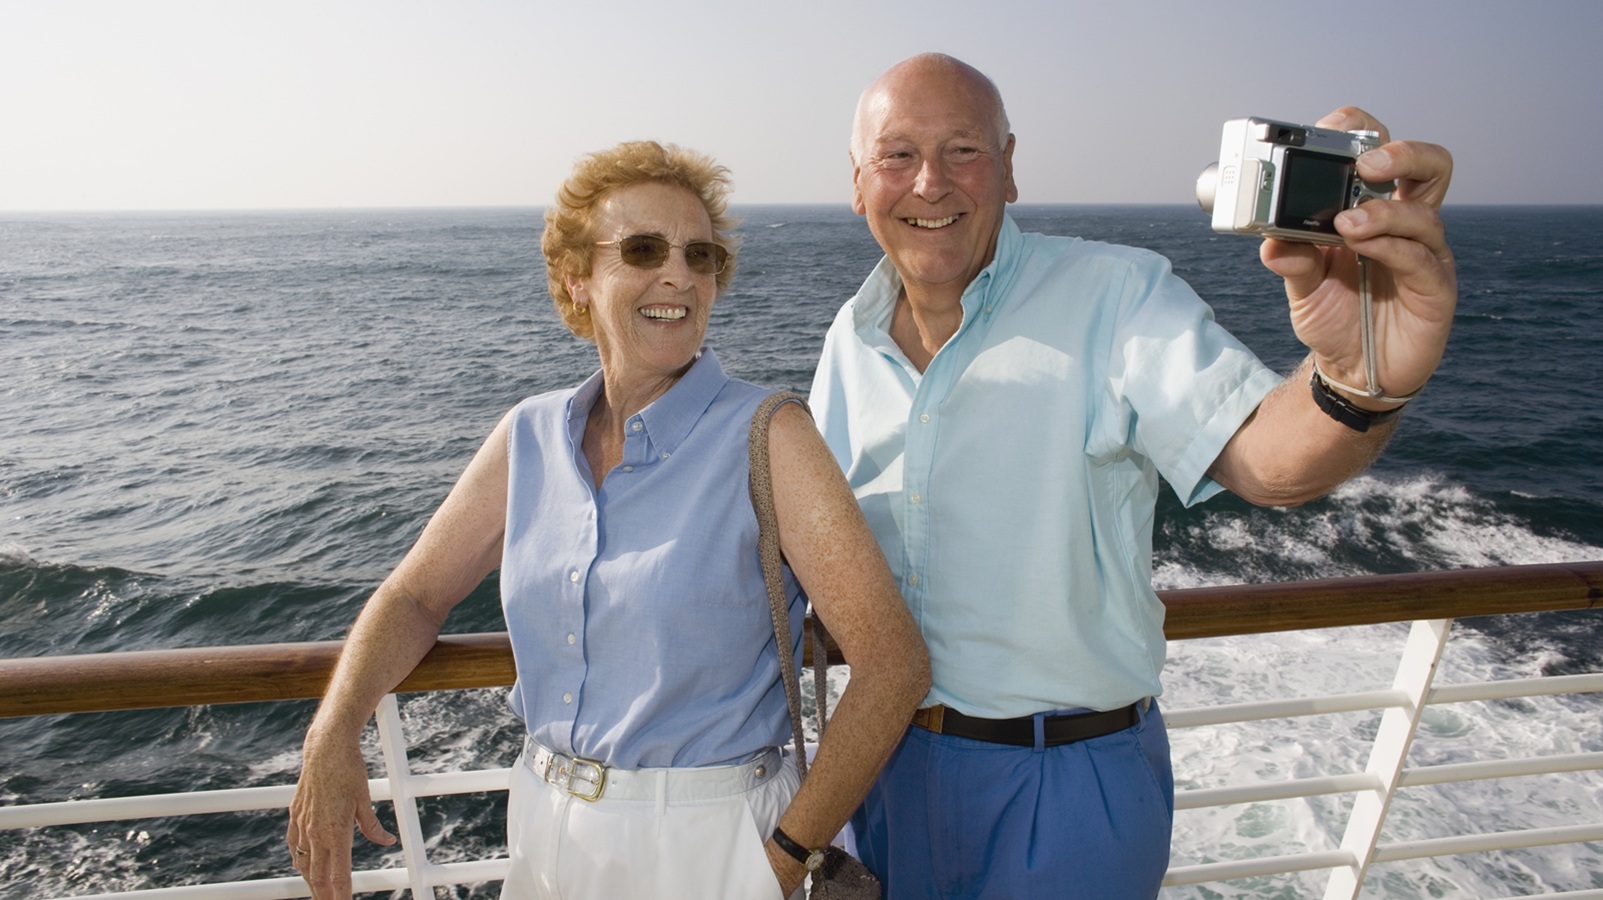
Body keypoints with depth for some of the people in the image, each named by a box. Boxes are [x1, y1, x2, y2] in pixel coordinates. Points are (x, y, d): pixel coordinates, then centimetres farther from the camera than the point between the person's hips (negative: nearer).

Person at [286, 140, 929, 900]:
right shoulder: (531, 438, -2)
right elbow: (416, 595, 8)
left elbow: (893, 664, -20)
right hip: (543, 834, 5)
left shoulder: (766, 437, -17)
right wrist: (332, 735, -8)